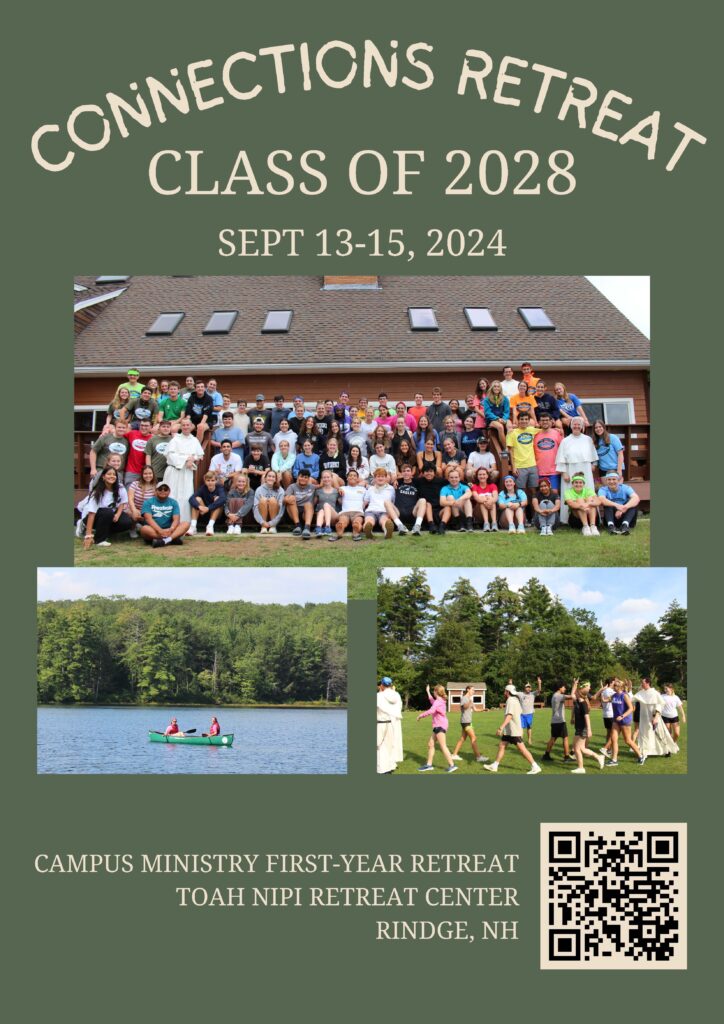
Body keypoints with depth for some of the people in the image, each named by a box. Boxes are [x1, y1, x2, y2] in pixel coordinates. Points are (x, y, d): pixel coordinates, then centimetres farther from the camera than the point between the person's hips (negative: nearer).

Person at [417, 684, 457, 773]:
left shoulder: (438, 701, -14)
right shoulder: (440, 701, 16)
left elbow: (430, 711, -28)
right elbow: (432, 702, 39)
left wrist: (420, 715, -17)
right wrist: (428, 692, 44)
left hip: (440, 726, -10)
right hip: (438, 726, 10)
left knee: (443, 746, -11)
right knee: (430, 745, 12)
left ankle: (452, 765, -12)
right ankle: (429, 764, 15)